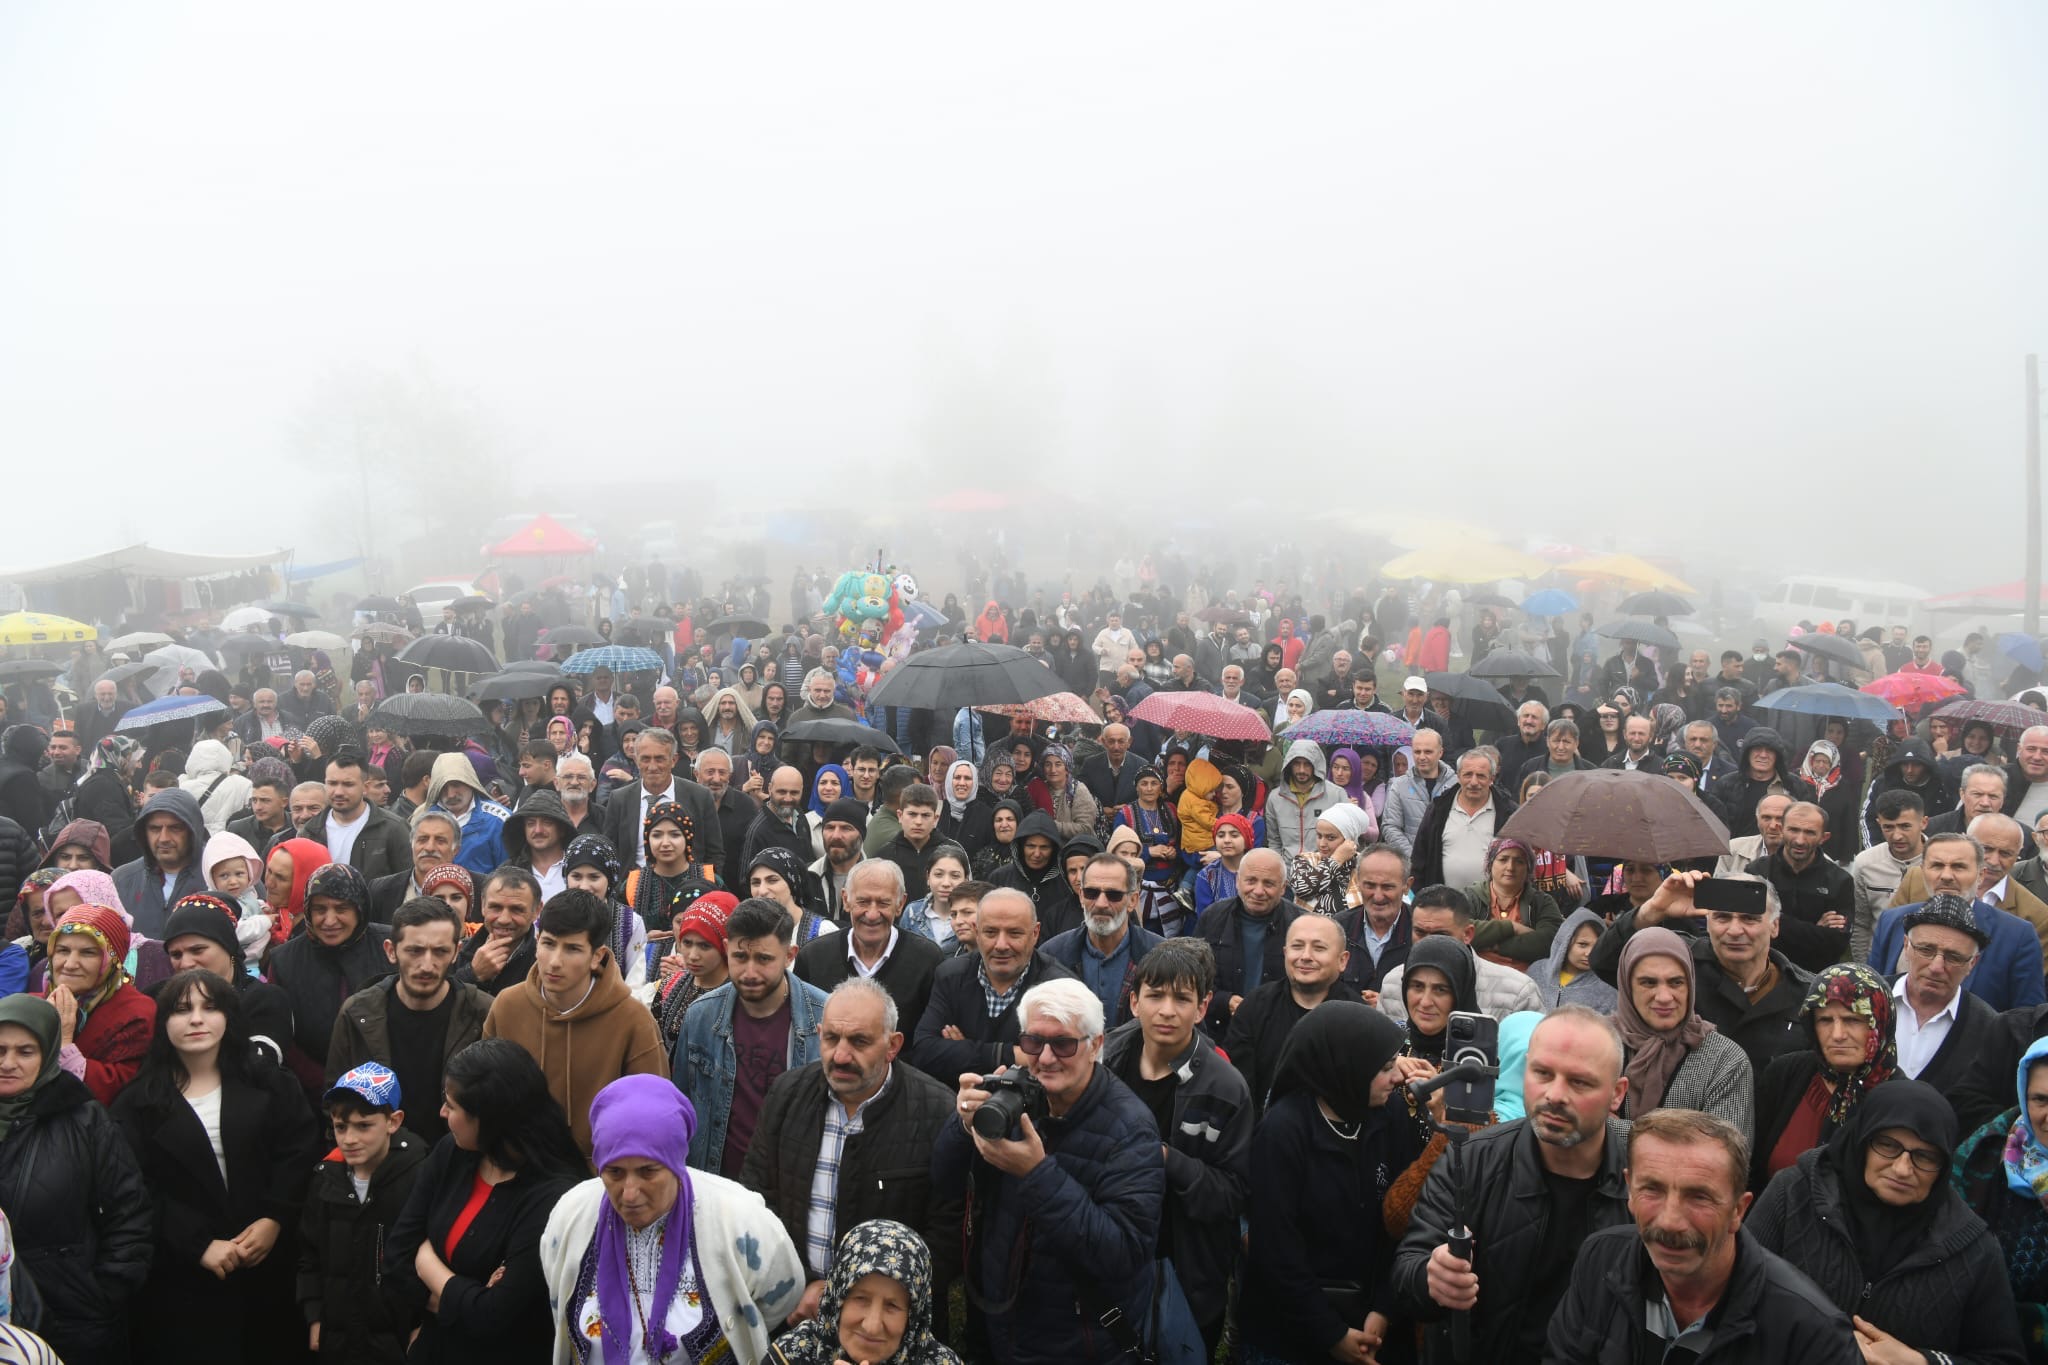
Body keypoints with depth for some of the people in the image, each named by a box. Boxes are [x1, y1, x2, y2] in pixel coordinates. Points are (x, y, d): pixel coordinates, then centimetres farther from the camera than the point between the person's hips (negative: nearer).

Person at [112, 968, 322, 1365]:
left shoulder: (271, 1084, 7)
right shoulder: (139, 1103, 2)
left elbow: (299, 1156, 0)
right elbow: (139, 1191, -6)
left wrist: (275, 1219, -14)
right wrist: (199, 1244, -15)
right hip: (181, 1280, -1)